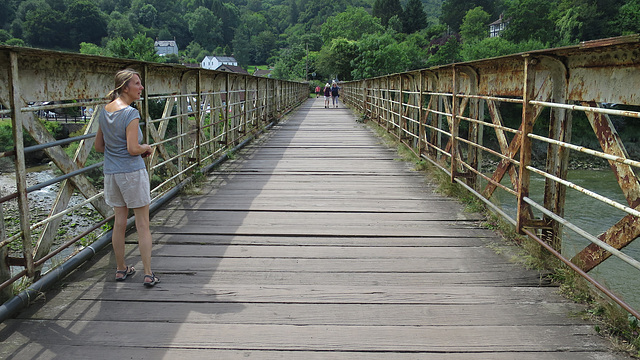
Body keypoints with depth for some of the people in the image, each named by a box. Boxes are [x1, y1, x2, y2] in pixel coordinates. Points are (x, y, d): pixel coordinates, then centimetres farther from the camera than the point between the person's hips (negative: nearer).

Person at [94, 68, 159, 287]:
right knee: (142, 224, 2)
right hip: (132, 171, -7)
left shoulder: (104, 111, 7)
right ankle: (148, 274, 6)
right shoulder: (130, 113, -16)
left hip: (111, 172, 7)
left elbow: (99, 146, 13)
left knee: (119, 221, 16)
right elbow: (133, 149, -21)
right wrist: (146, 148, -3)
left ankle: (120, 269, 26)